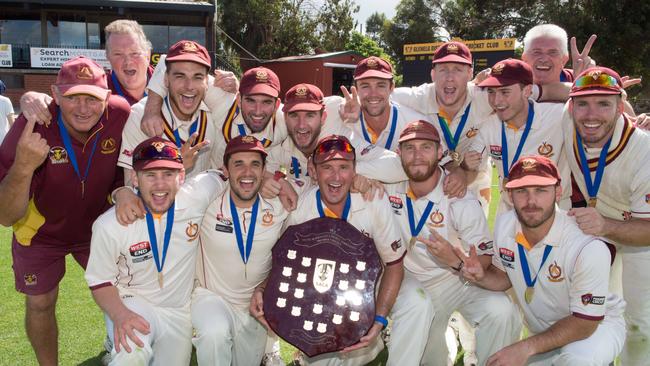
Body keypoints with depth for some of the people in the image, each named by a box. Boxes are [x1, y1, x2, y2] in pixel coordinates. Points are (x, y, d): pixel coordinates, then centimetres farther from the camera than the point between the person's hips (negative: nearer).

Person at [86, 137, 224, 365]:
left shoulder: (196, 196, -18)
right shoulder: (109, 226, -21)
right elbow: (100, 281, -9)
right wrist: (118, 314, -27)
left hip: (180, 312, 4)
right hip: (132, 303, -4)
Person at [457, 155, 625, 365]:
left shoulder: (589, 249, -32)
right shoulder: (504, 224, -13)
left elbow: (584, 322, -23)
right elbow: (504, 277, 5)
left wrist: (526, 348, -28)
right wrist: (481, 277, -18)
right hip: (545, 332, 6)